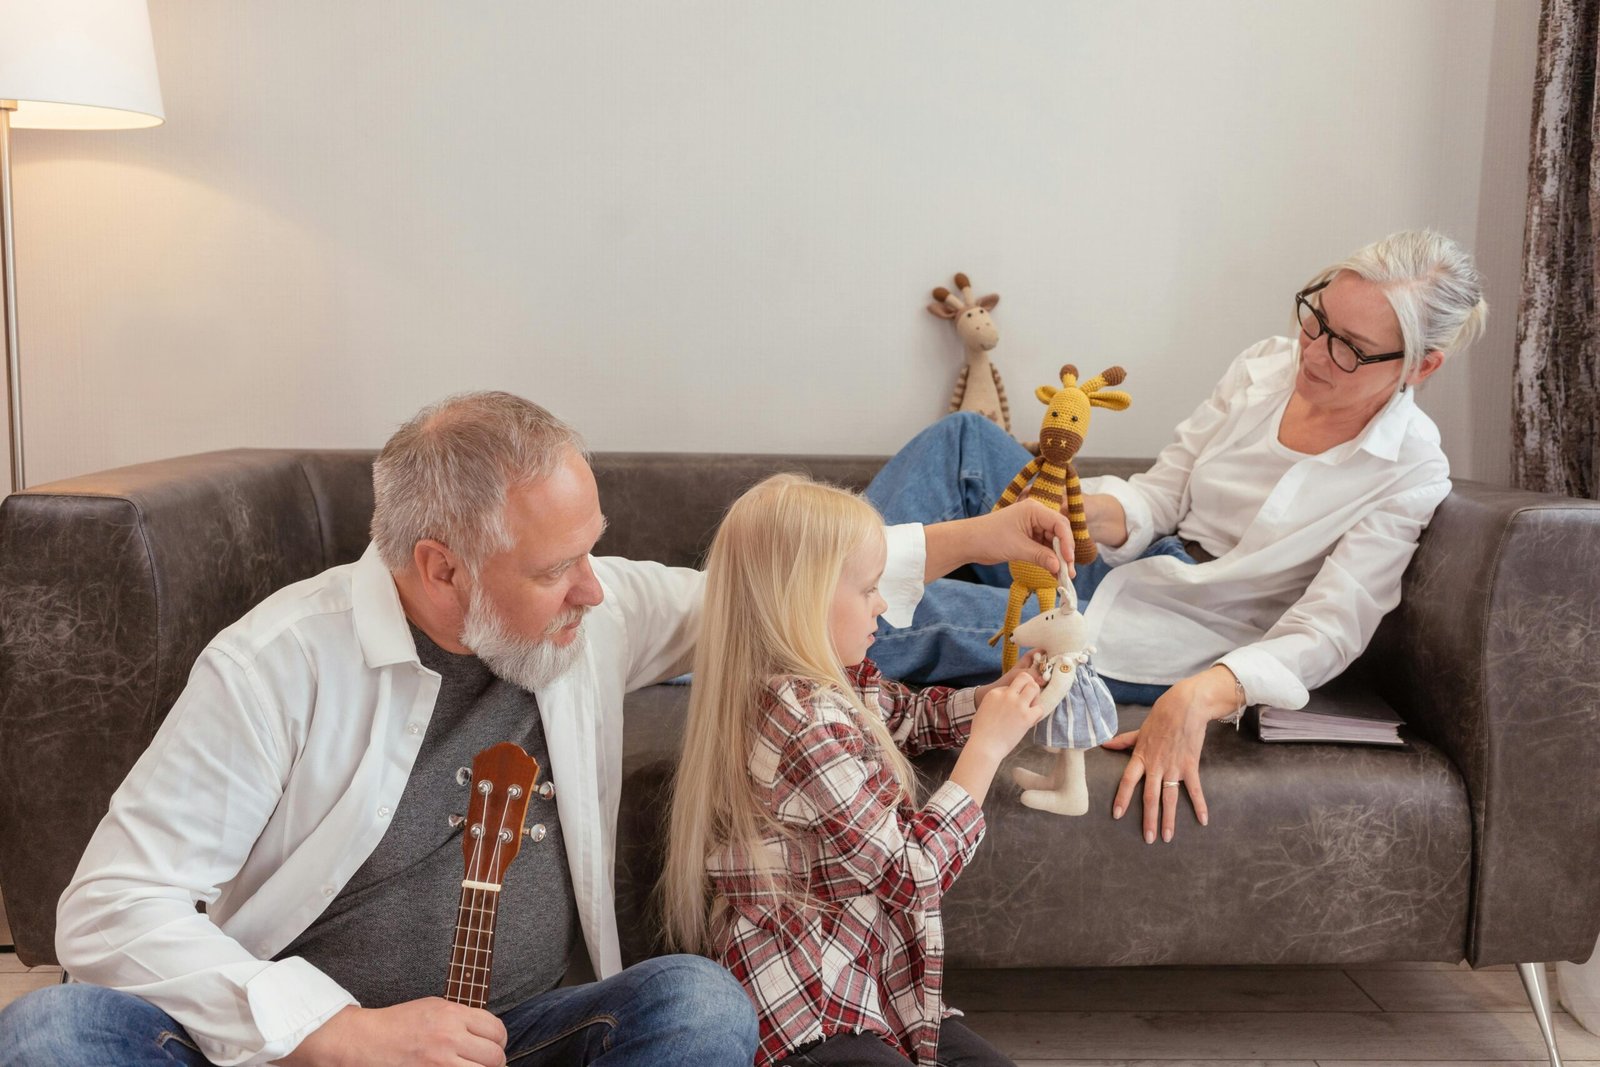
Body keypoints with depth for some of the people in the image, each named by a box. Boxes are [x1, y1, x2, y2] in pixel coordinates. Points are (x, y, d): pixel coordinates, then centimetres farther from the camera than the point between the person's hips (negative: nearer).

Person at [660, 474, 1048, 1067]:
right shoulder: (807, 723, -25)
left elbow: (909, 714, 23)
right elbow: (915, 871, -20)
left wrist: (998, 698, 5)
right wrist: (988, 746, -13)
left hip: (863, 984, 10)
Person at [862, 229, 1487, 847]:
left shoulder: (1411, 472, -13)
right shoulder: (1266, 368, 1)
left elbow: (1325, 634, -20)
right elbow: (1158, 497, 2)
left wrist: (1197, 698, -38)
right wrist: (1087, 510, -24)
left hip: (1180, 637, -6)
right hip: (1120, 566, 6)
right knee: (964, 438, -11)